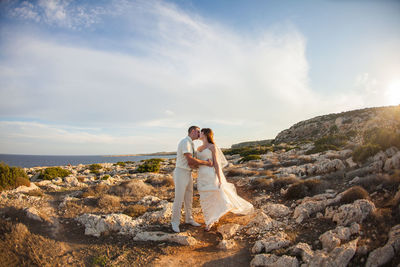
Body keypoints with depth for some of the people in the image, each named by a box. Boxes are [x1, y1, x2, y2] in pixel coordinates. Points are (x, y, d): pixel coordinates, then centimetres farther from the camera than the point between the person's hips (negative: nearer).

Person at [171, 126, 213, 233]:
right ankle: (175, 222, 15)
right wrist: (206, 163, -19)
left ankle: (189, 219, 32)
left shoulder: (191, 144, 12)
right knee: (179, 199, -1)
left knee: (189, 198, 17)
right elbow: (190, 160, -27)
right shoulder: (185, 142, -19)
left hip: (188, 174, 9)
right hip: (180, 173, -9)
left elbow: (192, 162, 9)